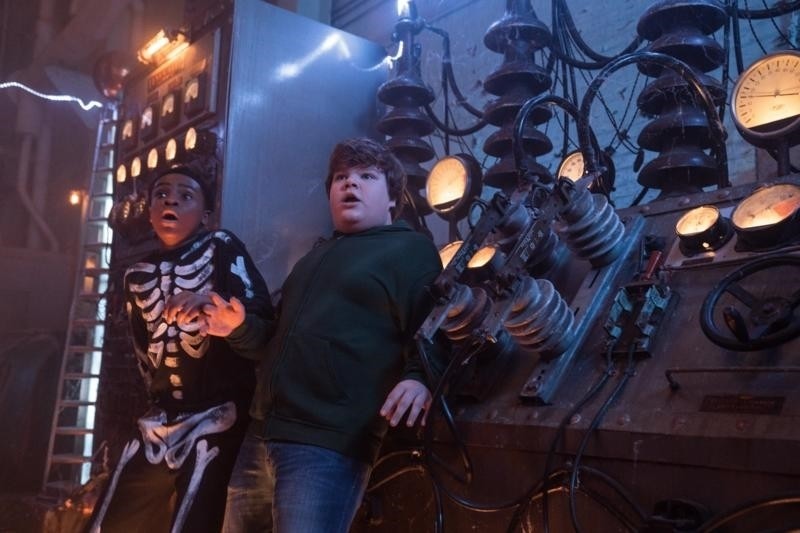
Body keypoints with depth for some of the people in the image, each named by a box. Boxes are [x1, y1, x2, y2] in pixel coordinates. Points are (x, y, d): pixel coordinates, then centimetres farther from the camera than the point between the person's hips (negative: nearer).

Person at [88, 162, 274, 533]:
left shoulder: (222, 248, 0)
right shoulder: (138, 275, 14)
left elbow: (262, 314, -12)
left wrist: (213, 304, -30)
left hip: (219, 412, -5)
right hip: (160, 418, 5)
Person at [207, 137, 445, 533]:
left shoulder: (412, 251, 3)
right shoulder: (317, 256, 26)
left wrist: (419, 378, -30)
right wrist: (242, 329, 15)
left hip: (329, 444, -8)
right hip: (261, 434, 8)